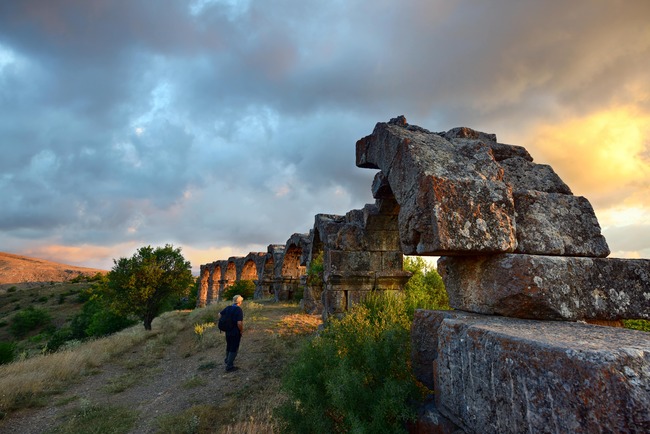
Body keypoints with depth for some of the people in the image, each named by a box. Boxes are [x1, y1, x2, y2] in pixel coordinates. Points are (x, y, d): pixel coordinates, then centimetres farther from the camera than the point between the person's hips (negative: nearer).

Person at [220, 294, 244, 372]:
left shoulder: (228, 308, -2)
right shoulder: (239, 310, -23)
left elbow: (220, 314, 10)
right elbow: (239, 323, -30)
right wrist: (241, 331, -12)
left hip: (228, 331, 7)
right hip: (236, 333, -7)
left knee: (229, 346, 26)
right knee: (234, 349, 7)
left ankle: (227, 360, 46)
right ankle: (229, 366, 12)